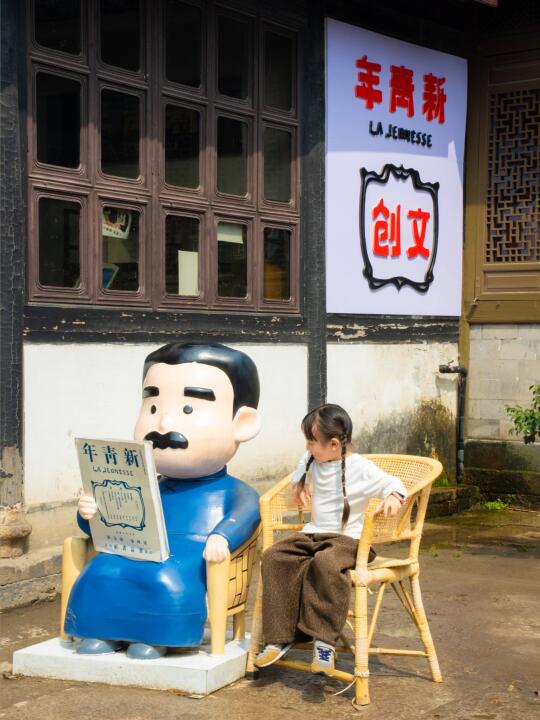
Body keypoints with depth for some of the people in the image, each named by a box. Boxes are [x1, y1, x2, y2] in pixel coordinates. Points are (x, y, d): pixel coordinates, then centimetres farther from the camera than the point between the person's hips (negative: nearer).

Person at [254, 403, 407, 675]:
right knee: (274, 557, -16)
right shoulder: (313, 459, 12)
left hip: (347, 538, -7)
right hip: (313, 533, 7)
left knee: (326, 563, -39)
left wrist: (393, 496, -32)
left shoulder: (361, 468, -10)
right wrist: (298, 483, 22)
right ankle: (280, 638, -14)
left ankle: (325, 641, -31)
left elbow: (392, 483, -11)